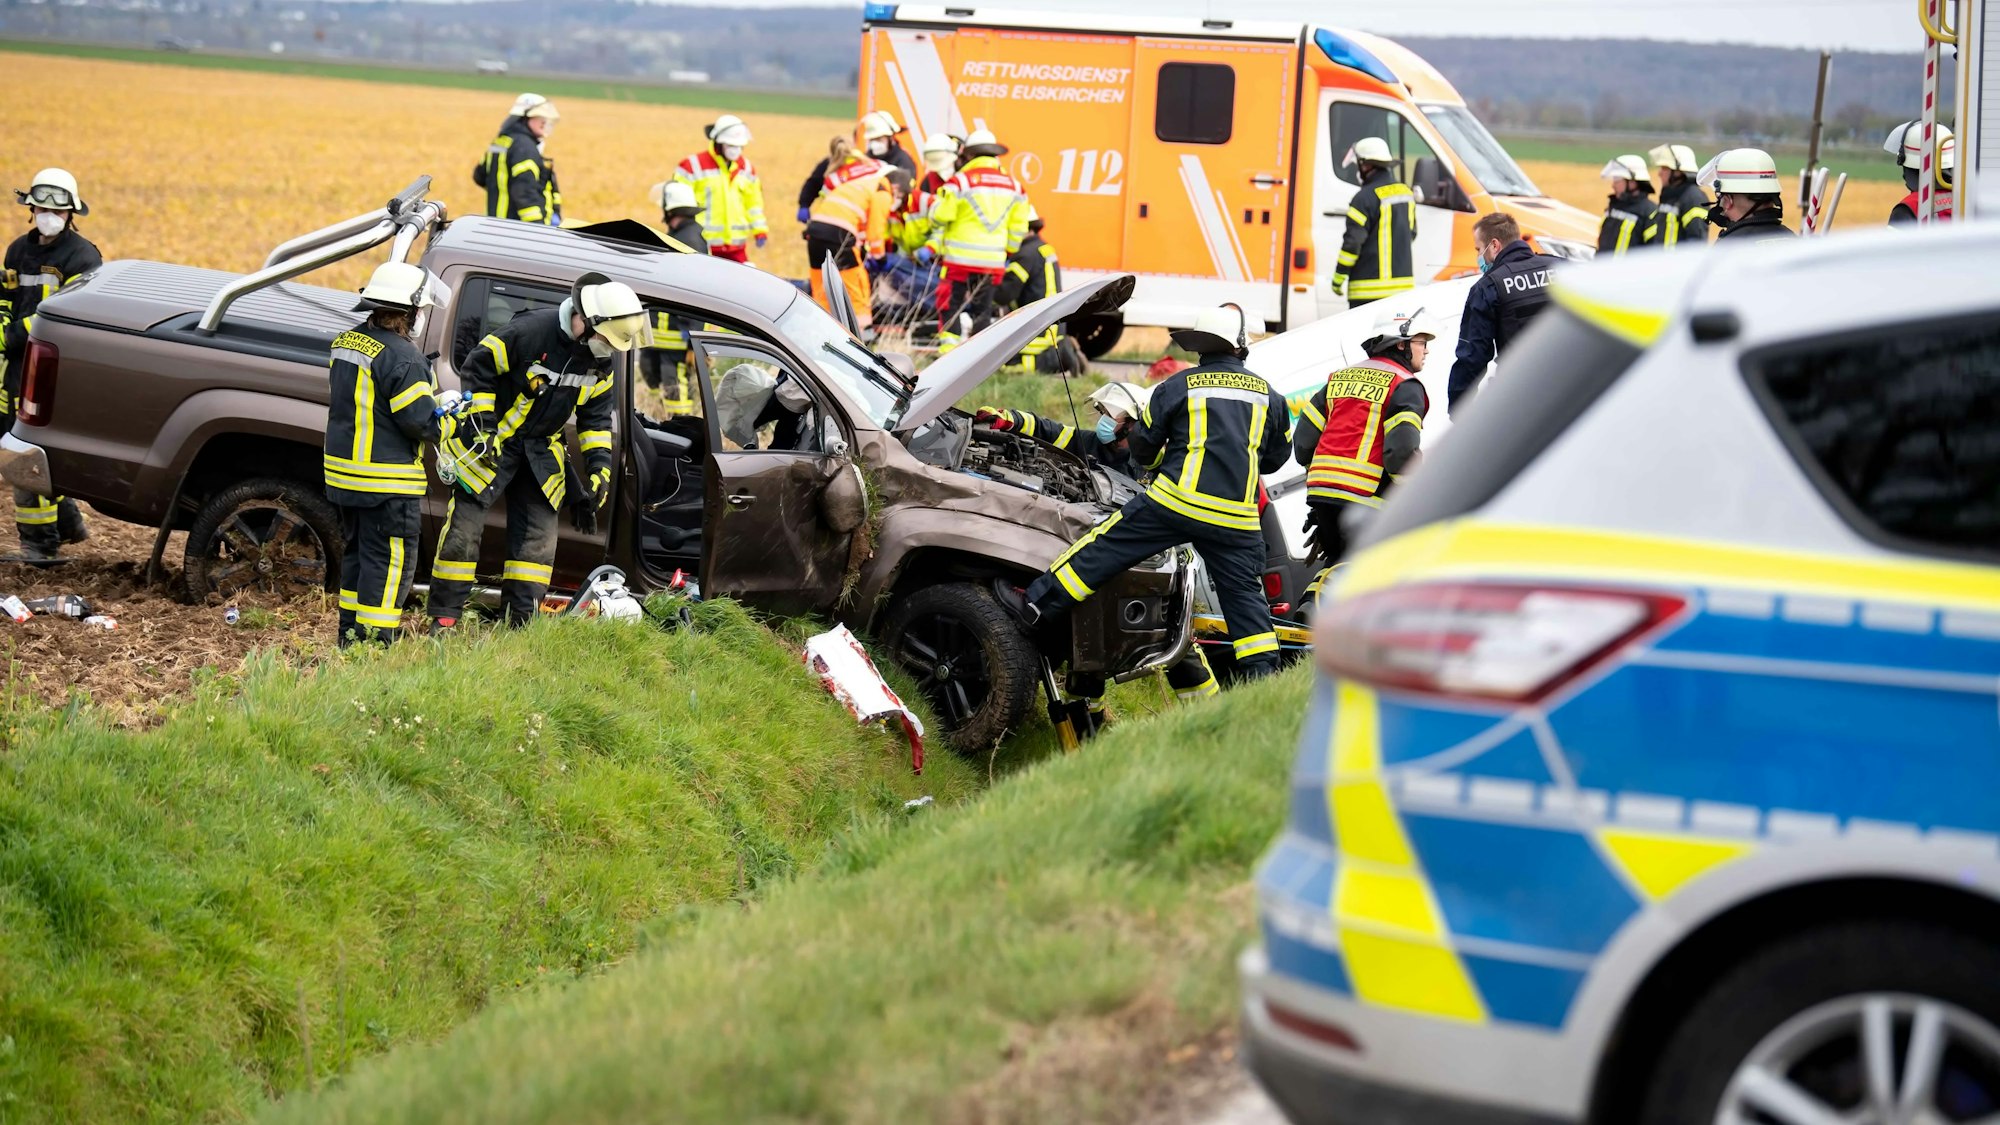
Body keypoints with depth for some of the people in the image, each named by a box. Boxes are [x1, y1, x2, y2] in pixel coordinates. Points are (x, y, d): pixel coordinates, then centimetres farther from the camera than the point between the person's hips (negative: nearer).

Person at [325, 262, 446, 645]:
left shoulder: (344, 343, 9)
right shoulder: (401, 357, -20)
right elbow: (423, 423, -20)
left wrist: (427, 396, 16)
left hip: (344, 472, 9)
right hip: (387, 483, -9)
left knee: (356, 552, 19)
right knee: (389, 561, -2)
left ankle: (350, 634, 25)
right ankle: (375, 641, -2)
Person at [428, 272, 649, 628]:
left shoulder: (600, 362, -2)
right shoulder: (532, 331, -24)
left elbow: (596, 415, 10)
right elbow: (477, 367, -17)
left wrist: (599, 467, 0)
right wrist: (484, 427, -19)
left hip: (540, 449, 6)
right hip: (490, 444, -6)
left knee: (540, 532, 2)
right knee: (464, 527, -6)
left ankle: (521, 621, 8)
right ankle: (444, 618, 0)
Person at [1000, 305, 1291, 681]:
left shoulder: (1179, 386, 3)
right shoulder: (1270, 397, 11)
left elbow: (1142, 447, 9)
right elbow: (1275, 458, 22)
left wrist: (1159, 463, 31)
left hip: (1176, 501, -2)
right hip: (1237, 517, 2)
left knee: (1103, 548, 6)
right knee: (1246, 598, 8)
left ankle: (1036, 607, 9)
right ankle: (1264, 675, 3)